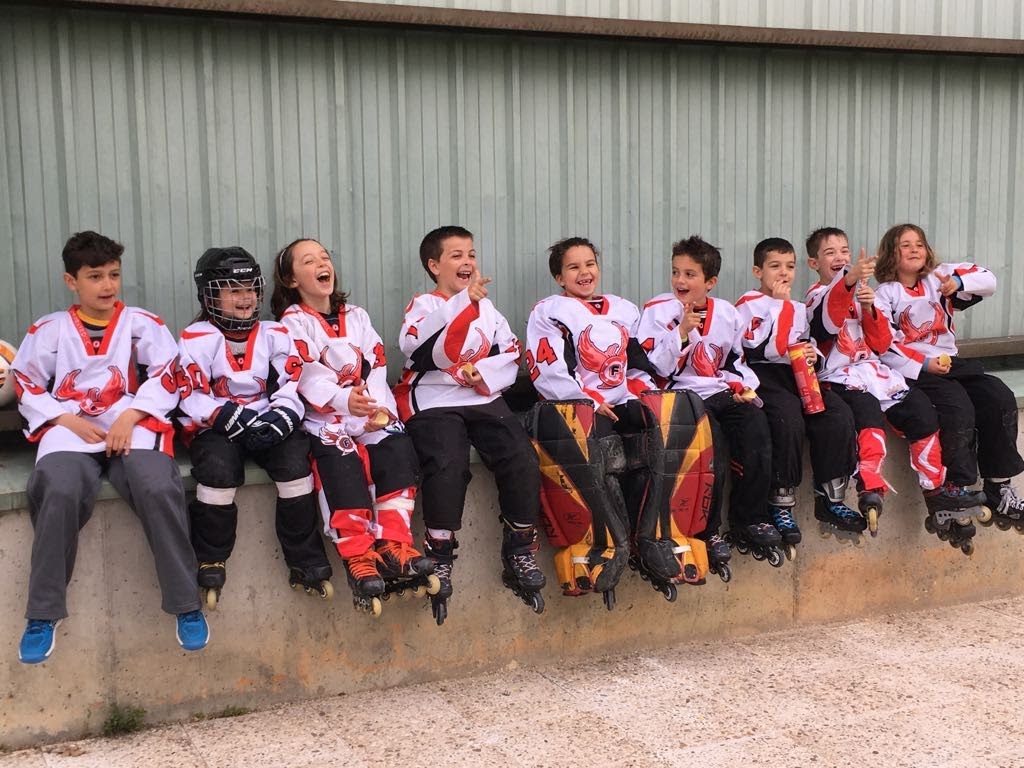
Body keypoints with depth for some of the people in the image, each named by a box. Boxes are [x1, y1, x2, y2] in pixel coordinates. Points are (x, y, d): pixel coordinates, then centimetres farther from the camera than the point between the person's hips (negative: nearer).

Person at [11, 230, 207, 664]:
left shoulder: (142, 323, 11)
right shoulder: (49, 329, 13)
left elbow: (166, 376, 4)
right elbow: (26, 385, 11)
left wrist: (130, 416, -12)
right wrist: (67, 420, -6)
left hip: (132, 424, 0)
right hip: (71, 428, 1)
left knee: (159, 488, -31)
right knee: (60, 493, -32)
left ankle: (186, 603, -17)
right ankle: (43, 615, -17)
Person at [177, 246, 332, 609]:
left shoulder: (275, 335, 11)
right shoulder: (196, 340, 1)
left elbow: (292, 385, 3)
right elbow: (192, 397, -7)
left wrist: (281, 416, -17)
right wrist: (230, 417, -21)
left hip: (268, 424, 3)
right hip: (215, 428, -2)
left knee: (295, 460, -25)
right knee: (219, 467, -33)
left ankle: (306, 561, -12)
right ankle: (210, 564, -12)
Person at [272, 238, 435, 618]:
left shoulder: (356, 316, 20)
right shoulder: (293, 322, 4)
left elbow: (377, 365, 9)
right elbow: (308, 375, -12)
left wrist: (381, 405, -11)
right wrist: (342, 399, -32)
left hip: (372, 411, 4)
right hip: (323, 416, -4)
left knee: (398, 449, -25)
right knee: (342, 462, -33)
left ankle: (394, 544, -23)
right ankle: (358, 557, -30)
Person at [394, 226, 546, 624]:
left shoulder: (487, 307, 21)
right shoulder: (422, 306, 6)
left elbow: (512, 356, 13)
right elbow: (434, 353, -14)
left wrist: (483, 375, -8)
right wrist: (465, 301, -21)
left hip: (485, 398, 4)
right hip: (434, 403, -4)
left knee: (522, 459, -20)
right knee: (447, 466, -31)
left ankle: (519, 556, -7)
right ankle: (439, 561, -15)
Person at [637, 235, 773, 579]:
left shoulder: (727, 313, 13)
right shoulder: (658, 311, -1)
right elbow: (655, 368, -9)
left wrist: (743, 386, 3)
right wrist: (682, 333, -18)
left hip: (723, 392, 5)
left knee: (756, 425, -24)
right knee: (713, 446, -30)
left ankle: (751, 516, -7)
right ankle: (709, 531, -15)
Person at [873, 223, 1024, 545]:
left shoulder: (939, 278, 15)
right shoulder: (885, 293, 2)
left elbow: (988, 280, 9)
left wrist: (960, 282, -12)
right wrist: (924, 365, -20)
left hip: (949, 361, 5)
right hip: (913, 370, -5)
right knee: (959, 409, -29)